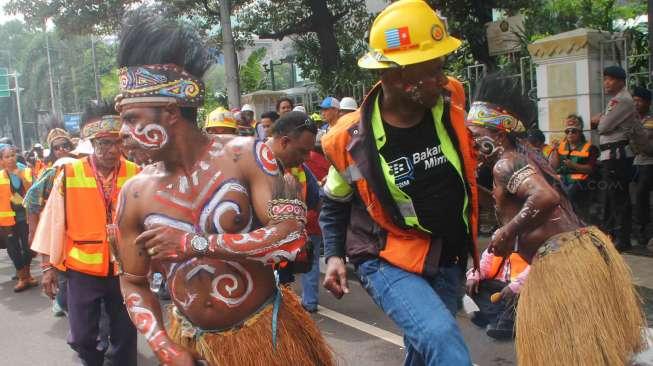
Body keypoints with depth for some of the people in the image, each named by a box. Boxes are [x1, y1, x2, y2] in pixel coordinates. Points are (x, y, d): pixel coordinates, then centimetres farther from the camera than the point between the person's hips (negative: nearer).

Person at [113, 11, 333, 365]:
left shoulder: (245, 155, -13)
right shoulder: (135, 193, -5)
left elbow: (292, 236, -21)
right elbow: (133, 283, 4)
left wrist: (195, 244, -20)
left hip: (265, 332, -2)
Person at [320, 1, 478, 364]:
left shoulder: (451, 100, -9)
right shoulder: (351, 139, -18)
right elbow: (334, 204, 2)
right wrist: (335, 255, -9)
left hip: (449, 260, 5)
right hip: (389, 261, -5)